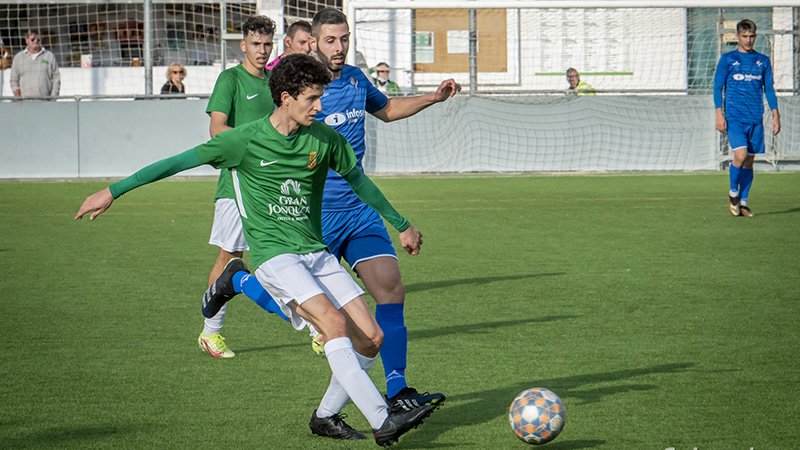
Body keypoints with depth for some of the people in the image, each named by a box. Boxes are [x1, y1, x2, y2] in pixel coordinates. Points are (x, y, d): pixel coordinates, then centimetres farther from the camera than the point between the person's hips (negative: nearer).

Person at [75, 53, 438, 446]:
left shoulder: (325, 139, 3)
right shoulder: (245, 140, -9)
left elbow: (357, 180, 21)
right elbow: (177, 163, -3)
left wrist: (401, 225, 29)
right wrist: (113, 192, -1)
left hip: (316, 252, 6)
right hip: (274, 255, -6)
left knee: (370, 337, -5)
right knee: (334, 322, -27)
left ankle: (326, 416, 15)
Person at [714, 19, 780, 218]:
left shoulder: (763, 61, 11)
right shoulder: (727, 59, 3)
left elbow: (769, 89, 15)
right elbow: (718, 87, 3)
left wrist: (775, 115, 7)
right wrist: (719, 114, -7)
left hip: (756, 119, 3)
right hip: (735, 117, -3)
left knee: (749, 161, 3)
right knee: (740, 155, -19)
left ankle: (743, 202, 12)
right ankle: (733, 193, 3)